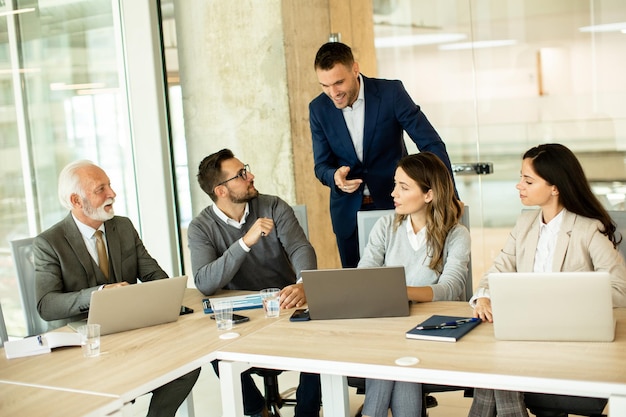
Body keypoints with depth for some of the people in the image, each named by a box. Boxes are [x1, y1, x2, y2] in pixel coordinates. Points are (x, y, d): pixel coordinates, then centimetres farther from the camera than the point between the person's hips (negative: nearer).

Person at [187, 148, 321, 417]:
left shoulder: (274, 207, -3)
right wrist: (246, 242, -33)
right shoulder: (201, 227, -7)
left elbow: (301, 249, -16)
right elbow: (204, 284, -22)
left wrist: (303, 285, -39)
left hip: (285, 305, 1)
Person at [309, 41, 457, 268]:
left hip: (394, 204, -2)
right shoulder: (318, 109, -5)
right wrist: (335, 177, -23)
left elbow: (432, 144, -13)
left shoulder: (391, 92, -13)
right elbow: (322, 165, 1)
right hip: (349, 212, 2)